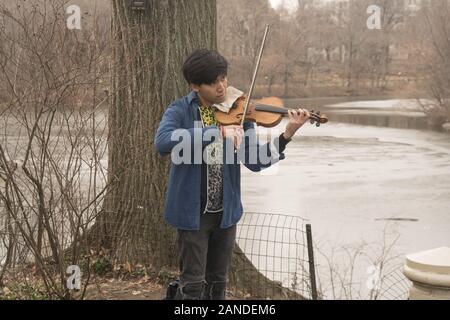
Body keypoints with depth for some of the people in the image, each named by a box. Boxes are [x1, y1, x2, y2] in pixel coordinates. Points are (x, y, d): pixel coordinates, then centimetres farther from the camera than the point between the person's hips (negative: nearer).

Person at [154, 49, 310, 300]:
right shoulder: (180, 111, -10)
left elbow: (255, 162, -7)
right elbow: (163, 142, -31)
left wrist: (287, 135, -24)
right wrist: (218, 131, -38)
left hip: (226, 212, 4)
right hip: (192, 212, -3)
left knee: (218, 283, 14)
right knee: (193, 284, -2)